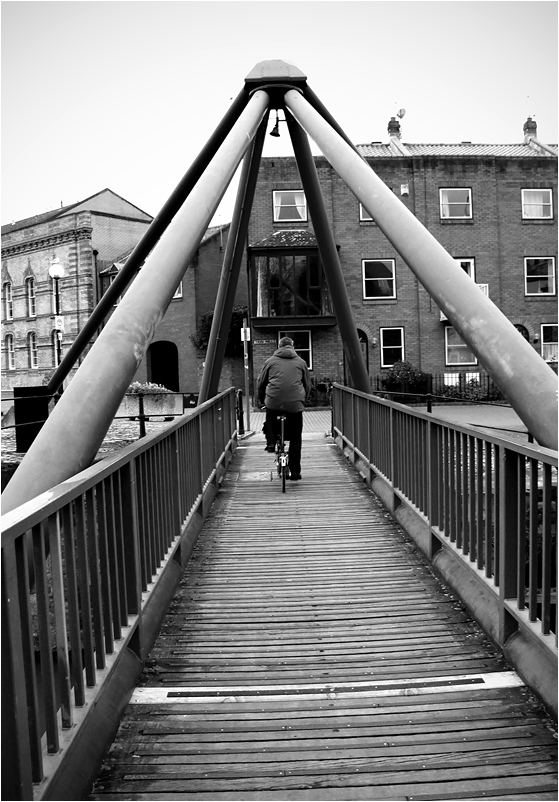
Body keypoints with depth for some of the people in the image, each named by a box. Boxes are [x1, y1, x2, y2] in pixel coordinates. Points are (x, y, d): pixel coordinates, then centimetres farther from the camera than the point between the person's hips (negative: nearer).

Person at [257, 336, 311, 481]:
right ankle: (295, 471, 11)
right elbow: (308, 385, 20)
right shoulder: (301, 362, 14)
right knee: (295, 438, 11)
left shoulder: (270, 361, 12)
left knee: (270, 420, 34)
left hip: (273, 402, 0)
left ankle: (271, 442, 17)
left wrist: (262, 401, 30)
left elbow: (260, 384, 15)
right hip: (295, 404, 0)